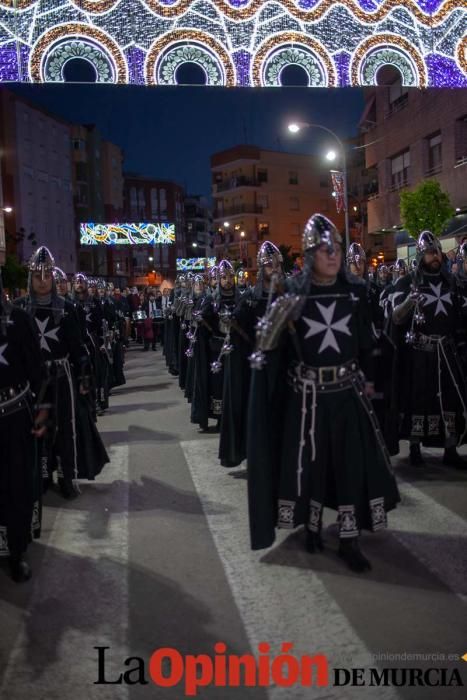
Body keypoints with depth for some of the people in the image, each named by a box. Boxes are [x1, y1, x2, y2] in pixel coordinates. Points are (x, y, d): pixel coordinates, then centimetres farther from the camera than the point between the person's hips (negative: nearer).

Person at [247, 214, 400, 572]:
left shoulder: (355, 290, 1)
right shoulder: (294, 293, -5)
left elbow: (365, 340, 9)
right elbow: (275, 344, -2)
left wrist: (368, 379, 11)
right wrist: (274, 327, -20)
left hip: (348, 389, 2)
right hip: (307, 391, -2)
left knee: (353, 460, 3)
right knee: (309, 459, 9)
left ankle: (349, 539, 14)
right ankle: (313, 525, 29)